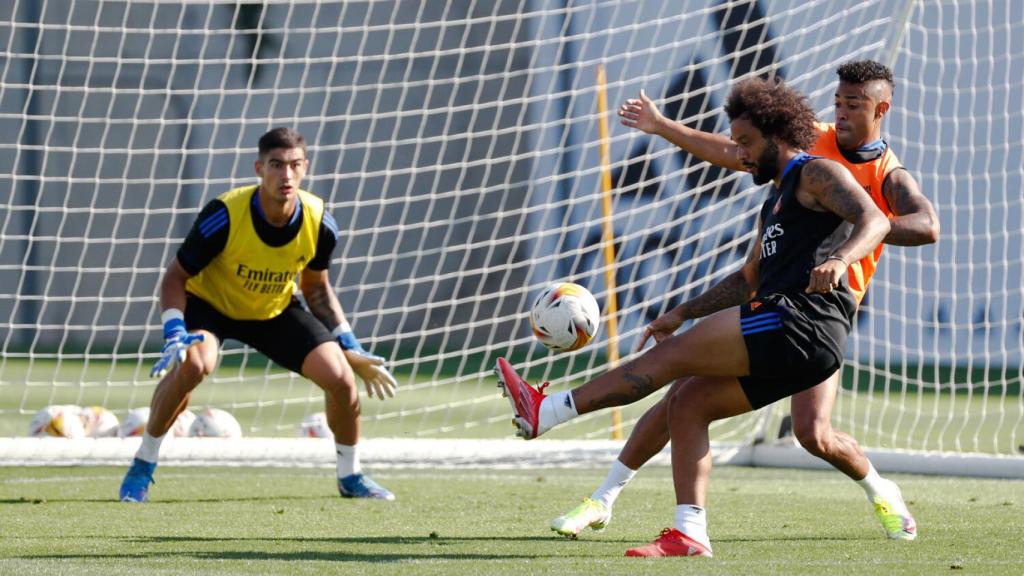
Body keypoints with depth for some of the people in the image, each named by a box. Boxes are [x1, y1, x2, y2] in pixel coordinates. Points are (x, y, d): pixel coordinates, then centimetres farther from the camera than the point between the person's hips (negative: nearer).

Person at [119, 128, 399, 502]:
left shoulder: (319, 223, -19)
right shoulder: (225, 216, -31)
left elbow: (316, 289, 1)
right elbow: (176, 277, -19)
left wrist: (351, 349, -2)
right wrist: (175, 333, -34)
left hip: (277, 311, 4)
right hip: (209, 303, -3)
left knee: (341, 378, -12)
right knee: (193, 363, -35)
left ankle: (351, 476, 15)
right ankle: (142, 466, -16)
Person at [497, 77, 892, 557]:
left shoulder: (817, 174, 1)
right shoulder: (774, 205, 30)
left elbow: (874, 220, -15)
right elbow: (748, 282, 37)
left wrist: (840, 258, -34)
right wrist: (681, 314, 33)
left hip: (804, 319, -10)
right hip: (788, 339, 10)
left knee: (673, 354, -12)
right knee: (688, 403, 4)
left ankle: (544, 411, -14)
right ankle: (689, 535, -3)